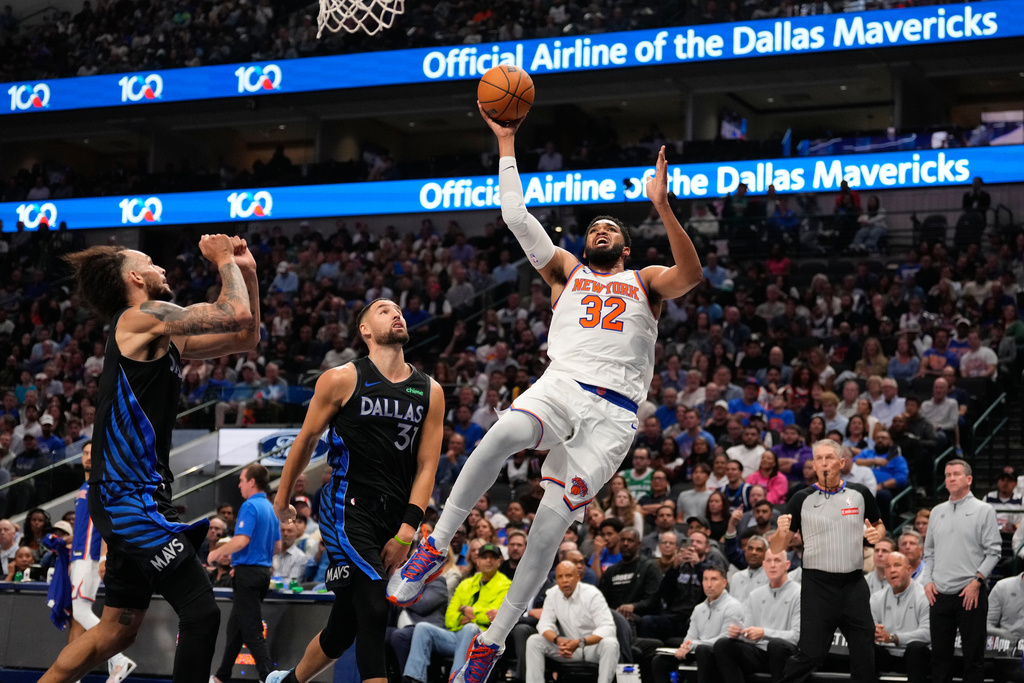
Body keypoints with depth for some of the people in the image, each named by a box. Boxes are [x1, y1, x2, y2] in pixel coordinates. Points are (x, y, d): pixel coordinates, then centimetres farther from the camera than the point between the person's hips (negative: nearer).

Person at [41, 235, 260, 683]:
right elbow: (236, 314, -17)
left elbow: (245, 338, 23)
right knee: (201, 613, -11)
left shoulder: (166, 339, 18)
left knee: (117, 630, 17)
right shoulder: (140, 316, -9)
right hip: (131, 498, -10)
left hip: (128, 498, 10)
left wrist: (247, 273, 16)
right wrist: (225, 261, -2)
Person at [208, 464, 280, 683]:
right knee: (235, 627, 18)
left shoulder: (250, 506, -14)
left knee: (252, 631, -8)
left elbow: (242, 540, -25)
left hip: (247, 573, -9)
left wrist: (217, 552, -10)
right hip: (263, 571, 9)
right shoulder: (270, 508, 12)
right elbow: (277, 545, 17)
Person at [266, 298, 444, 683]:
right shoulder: (342, 379, -2)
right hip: (346, 507, -5)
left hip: (392, 518, 5)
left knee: (345, 625, 14)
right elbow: (307, 440, 9)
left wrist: (406, 532, -5)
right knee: (374, 611, -20)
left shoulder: (430, 392, 8)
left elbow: (426, 467, 4)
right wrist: (282, 500, 15)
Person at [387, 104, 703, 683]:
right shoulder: (566, 272, 25)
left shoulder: (646, 281, 20)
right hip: (561, 385, 1)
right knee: (502, 435, -35)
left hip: (614, 412, -1)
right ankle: (436, 547, -22)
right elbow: (517, 216, 18)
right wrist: (507, 144, 18)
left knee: (553, 520, -12)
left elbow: (690, 275, -2)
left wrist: (663, 209, -13)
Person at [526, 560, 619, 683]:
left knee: (610, 644, -37)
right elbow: (544, 624, -4)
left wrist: (580, 643, -37)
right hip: (569, 645, 4)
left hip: (592, 644, -4)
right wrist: (558, 640, -28)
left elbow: (608, 628, -25)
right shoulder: (552, 594, -3)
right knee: (533, 641, -14)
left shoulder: (592, 595, -18)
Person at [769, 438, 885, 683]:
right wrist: (782, 532, -22)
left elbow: (880, 526, 19)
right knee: (810, 653, -7)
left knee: (864, 652, 9)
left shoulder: (860, 494, 4)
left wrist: (876, 533, -4)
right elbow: (777, 549, 0)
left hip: (854, 583, 3)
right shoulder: (801, 499, -2)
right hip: (817, 585, -3)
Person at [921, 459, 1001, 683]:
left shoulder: (983, 510, 0)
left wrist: (976, 581, -13)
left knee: (973, 654, 0)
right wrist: (928, 580, 5)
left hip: (971, 593, -5)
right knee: (940, 654, 8)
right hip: (939, 594, 5)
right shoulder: (937, 511, 15)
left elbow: (993, 551, -4)